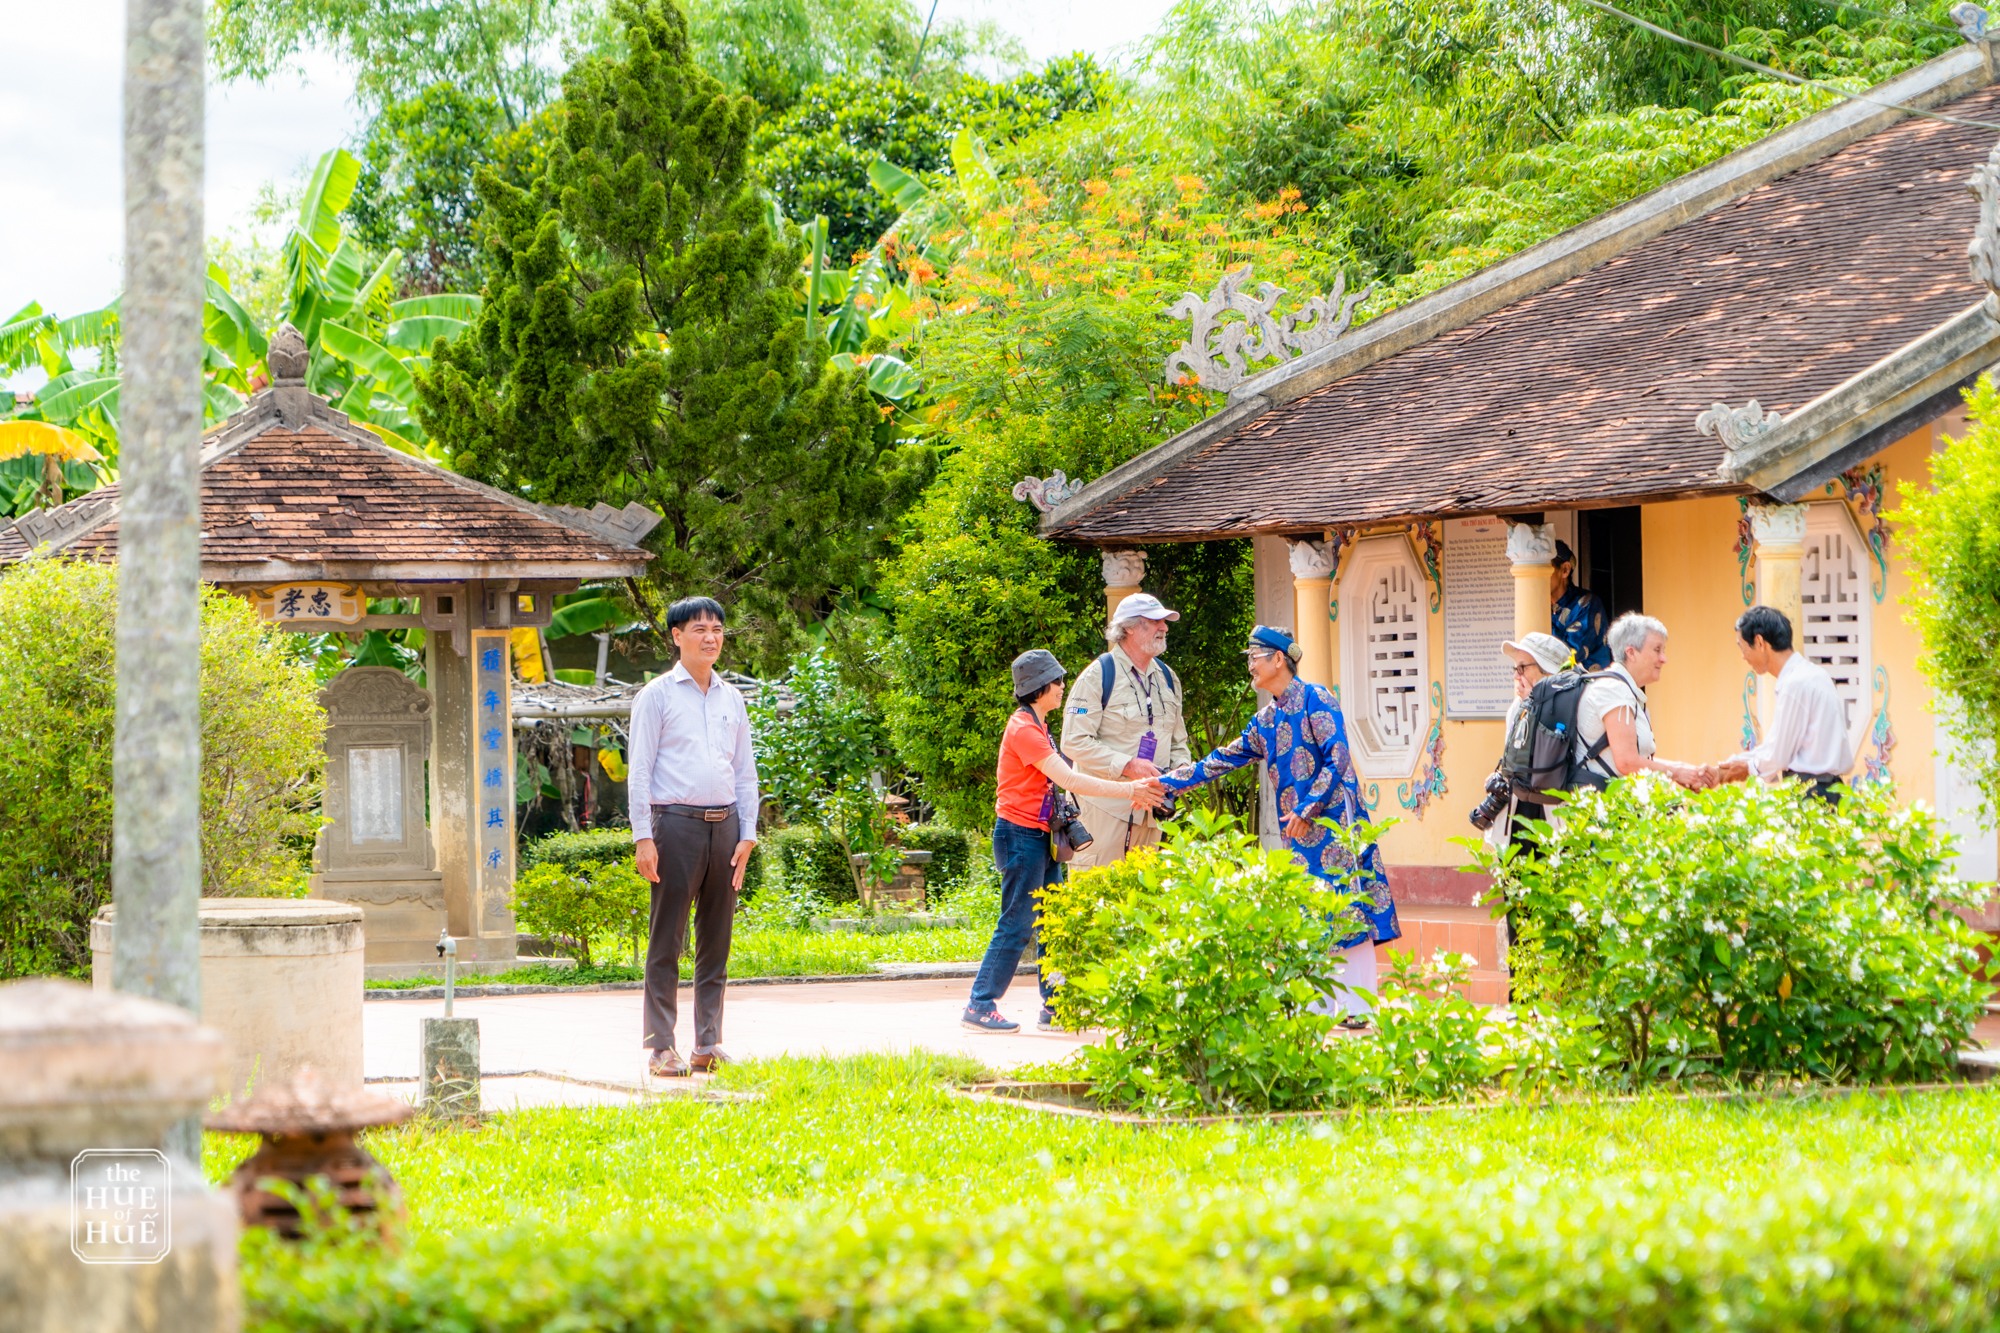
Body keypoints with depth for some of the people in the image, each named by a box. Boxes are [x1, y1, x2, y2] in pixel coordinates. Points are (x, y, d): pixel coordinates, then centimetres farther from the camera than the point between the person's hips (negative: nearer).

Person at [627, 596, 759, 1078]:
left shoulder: (731, 698, 15)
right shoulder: (658, 695, 1)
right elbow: (639, 769, -2)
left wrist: (747, 834, 9)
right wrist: (643, 837, -10)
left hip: (724, 824, 5)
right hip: (677, 822, -5)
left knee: (716, 938, 6)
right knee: (667, 939, -4)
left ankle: (709, 1043, 11)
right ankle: (661, 1047, -3)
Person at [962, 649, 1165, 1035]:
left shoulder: (1037, 727, 16)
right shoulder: (1023, 728, -15)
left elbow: (1063, 777, 11)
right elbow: (1068, 778, -21)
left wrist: (1133, 789, 1)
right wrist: (1128, 791, -22)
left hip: (1041, 836, 10)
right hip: (1019, 835, -10)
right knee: (1017, 925, -7)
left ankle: (1055, 1008, 10)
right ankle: (980, 1006, -1)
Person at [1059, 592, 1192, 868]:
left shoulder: (1167, 678, 16)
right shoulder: (1098, 676, -6)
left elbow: (1178, 742, 25)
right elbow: (1075, 743, -13)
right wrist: (1128, 765, -19)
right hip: (1104, 807, -7)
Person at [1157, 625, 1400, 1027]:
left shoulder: (1315, 700, -7)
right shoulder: (1265, 721, 15)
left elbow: (1337, 760, -14)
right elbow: (1223, 760, 19)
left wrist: (1307, 809, -17)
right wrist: (1167, 782, 15)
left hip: (1333, 820, -8)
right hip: (1299, 829, 8)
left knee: (1346, 911, -8)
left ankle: (1360, 1006, -7)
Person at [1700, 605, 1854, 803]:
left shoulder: (1796, 683, -15)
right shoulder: (1807, 674, 14)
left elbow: (1779, 756, -13)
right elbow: (1777, 744, 19)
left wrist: (1749, 768, 7)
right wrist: (1725, 768, 18)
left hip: (1809, 793, -9)